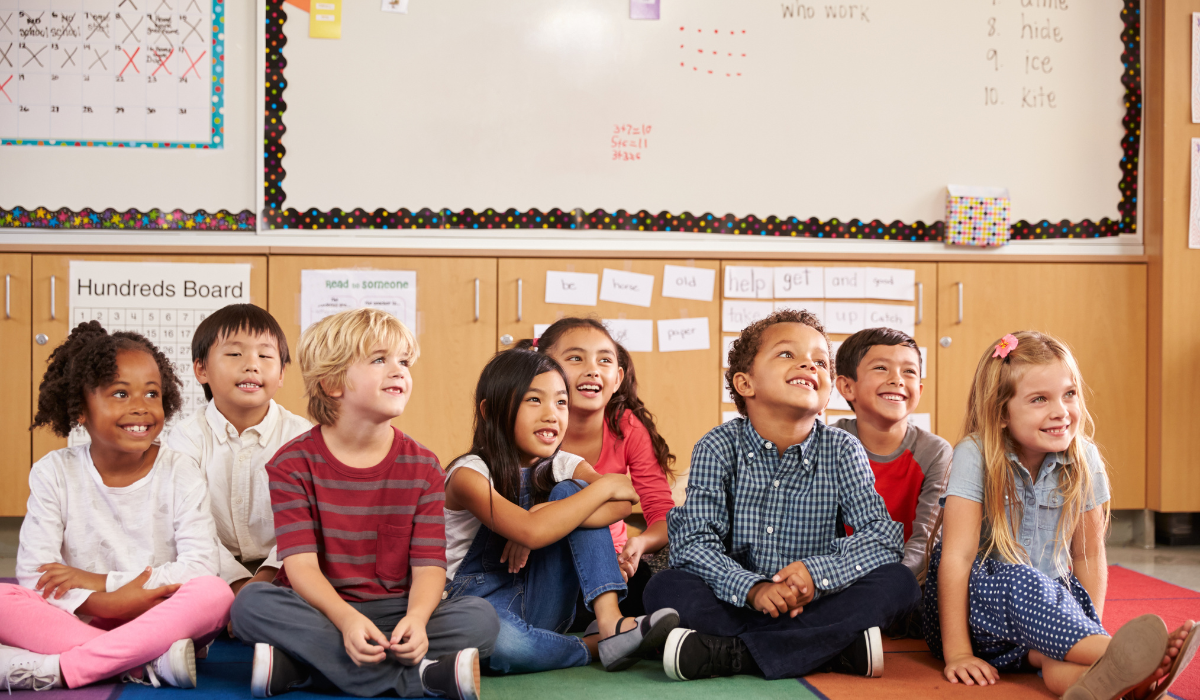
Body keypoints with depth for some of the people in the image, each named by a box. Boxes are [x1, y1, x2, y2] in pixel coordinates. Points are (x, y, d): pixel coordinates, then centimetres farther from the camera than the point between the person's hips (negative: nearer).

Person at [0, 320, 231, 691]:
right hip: (76, 620, 1)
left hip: (158, 621, -1)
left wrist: (101, 581, -16)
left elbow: (200, 566, -12)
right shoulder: (54, 472, 2)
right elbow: (35, 574, -8)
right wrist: (105, 603, -24)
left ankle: (58, 669, -30)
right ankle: (146, 662, -31)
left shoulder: (179, 476, 0)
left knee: (215, 594, -31)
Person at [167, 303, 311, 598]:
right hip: (219, 572, 0)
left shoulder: (300, 434, -2)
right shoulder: (188, 437, -2)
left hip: (279, 570, 0)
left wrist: (269, 575, -26)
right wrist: (237, 581, -24)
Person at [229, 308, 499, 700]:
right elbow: (300, 565, -13)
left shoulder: (422, 467, 2)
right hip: (320, 612, -1)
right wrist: (347, 620, -32)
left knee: (481, 617, -22)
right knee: (251, 602, -31)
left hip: (394, 613, 2)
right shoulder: (293, 463, -3)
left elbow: (429, 565, -5)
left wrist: (416, 618, -28)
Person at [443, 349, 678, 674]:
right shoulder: (470, 475, -15)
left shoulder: (563, 466, 3)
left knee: (571, 490, -13)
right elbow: (531, 532, -32)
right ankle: (594, 648, -16)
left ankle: (610, 622, -25)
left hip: (541, 608, 5)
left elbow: (621, 504, -17)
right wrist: (604, 487, -22)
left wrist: (548, 516, -29)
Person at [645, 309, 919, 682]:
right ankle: (836, 648, -30)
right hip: (737, 603, -2)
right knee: (665, 589, -27)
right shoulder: (719, 448, -4)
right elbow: (691, 542, -13)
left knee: (899, 584, -23)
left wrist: (818, 571, -28)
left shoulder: (842, 451, 0)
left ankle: (728, 653, -30)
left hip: (814, 605, 2)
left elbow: (884, 535, -9)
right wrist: (752, 589, -31)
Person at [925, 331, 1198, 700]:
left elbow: (1088, 555, 4)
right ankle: (1118, 655, -52)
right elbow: (957, 555, -19)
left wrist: (1086, 627, -8)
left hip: (1046, 601, 4)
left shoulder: (1083, 459, -3)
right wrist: (957, 652, -23)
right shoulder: (975, 456, -15)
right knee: (1019, 580, -36)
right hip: (975, 602, -4)